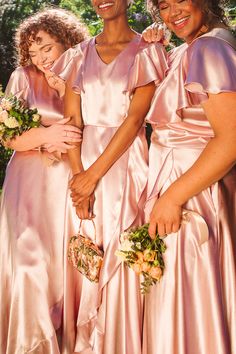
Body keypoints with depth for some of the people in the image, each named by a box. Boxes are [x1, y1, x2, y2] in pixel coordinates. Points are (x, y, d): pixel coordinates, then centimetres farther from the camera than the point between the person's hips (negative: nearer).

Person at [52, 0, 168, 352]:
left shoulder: (146, 51, 1)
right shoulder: (79, 55, 12)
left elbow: (135, 118, -9)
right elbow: (72, 121, 4)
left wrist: (94, 175, -14)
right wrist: (79, 177, -9)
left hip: (126, 164, -3)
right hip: (84, 165, 3)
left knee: (123, 260, 0)